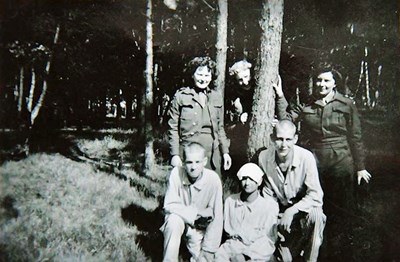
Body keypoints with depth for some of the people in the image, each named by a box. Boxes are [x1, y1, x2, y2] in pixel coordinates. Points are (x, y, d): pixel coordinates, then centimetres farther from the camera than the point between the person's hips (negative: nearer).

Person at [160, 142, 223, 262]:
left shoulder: (213, 179, -23)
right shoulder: (176, 173, -20)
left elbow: (217, 218, -19)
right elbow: (169, 205, -15)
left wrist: (208, 251, -16)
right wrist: (195, 214, -24)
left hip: (200, 229, 0)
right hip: (179, 220, 0)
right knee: (174, 220, -32)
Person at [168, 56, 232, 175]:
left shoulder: (217, 97, 13)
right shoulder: (180, 96, 2)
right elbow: (173, 128, 1)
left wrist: (225, 152, 13)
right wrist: (175, 155, -6)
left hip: (212, 153, 4)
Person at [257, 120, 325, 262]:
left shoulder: (306, 157, -23)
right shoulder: (264, 157, -14)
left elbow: (315, 195, -22)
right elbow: (268, 193, -3)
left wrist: (292, 211, -34)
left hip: (304, 207, -2)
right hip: (281, 211, 2)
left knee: (315, 215, -36)